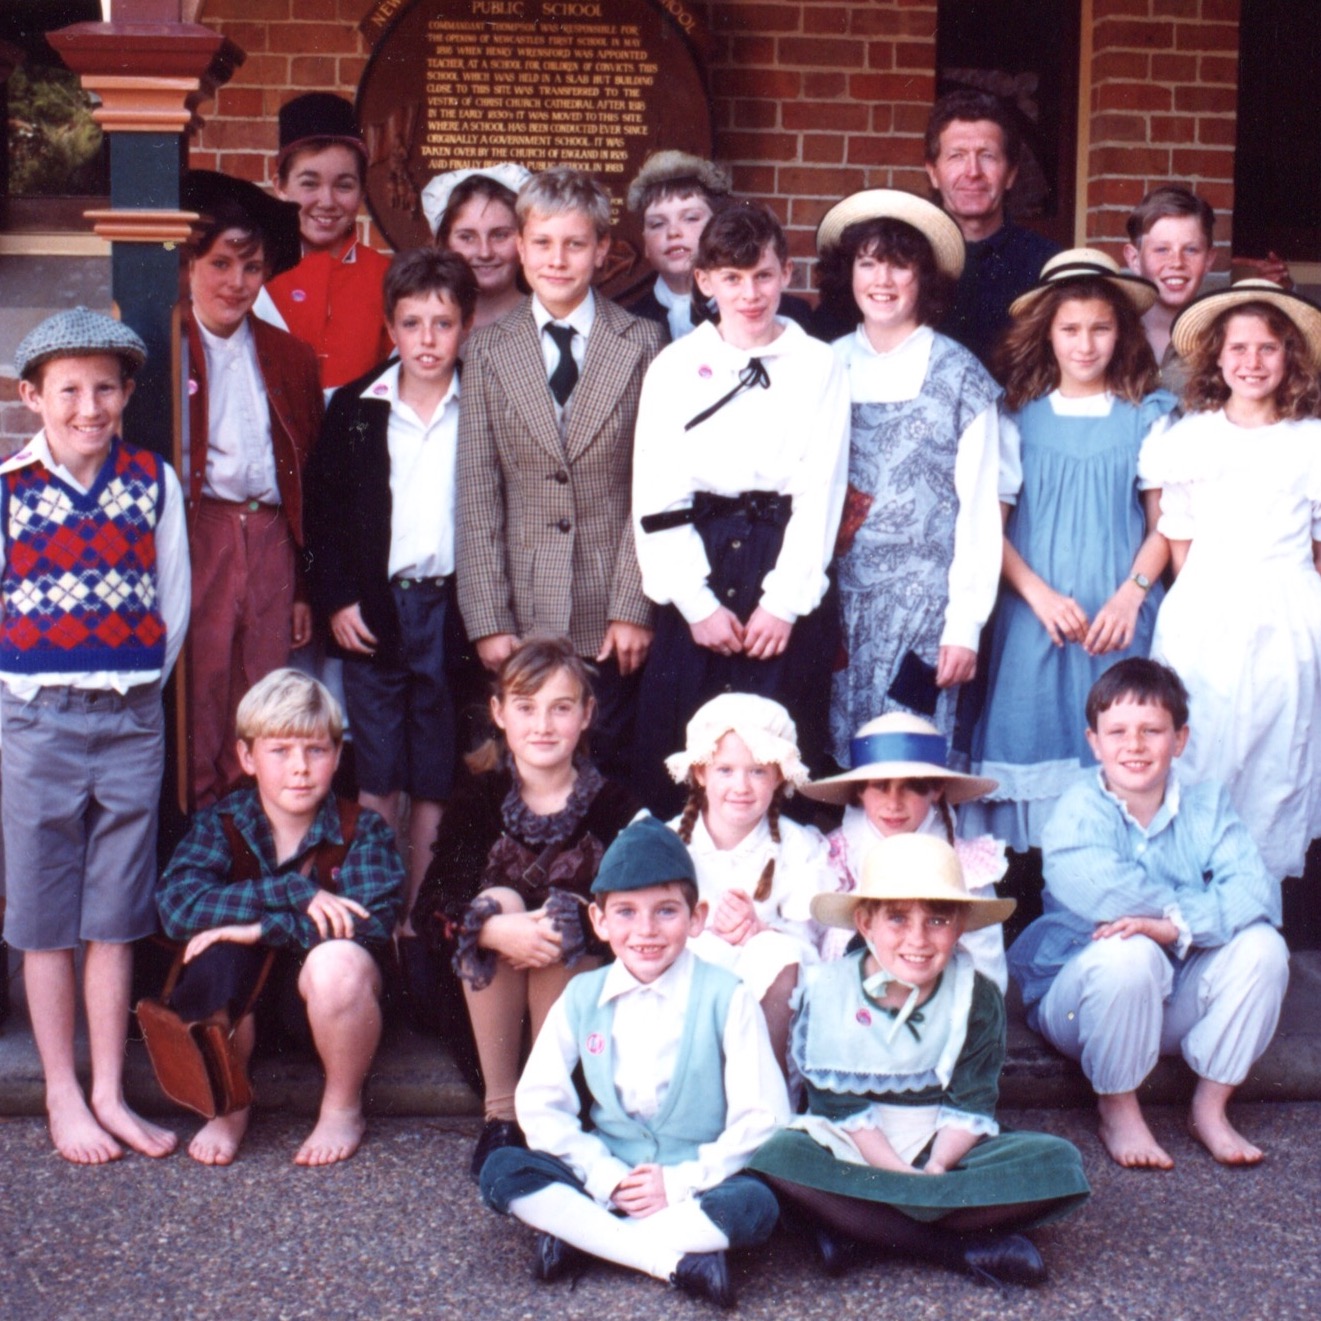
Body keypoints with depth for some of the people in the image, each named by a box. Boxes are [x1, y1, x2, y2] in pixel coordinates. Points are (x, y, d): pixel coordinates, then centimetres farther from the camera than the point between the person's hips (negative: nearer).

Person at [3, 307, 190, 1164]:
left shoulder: (154, 481, 2)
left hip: (132, 720, 2)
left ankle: (109, 1094, 18)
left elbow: (173, 599, 7)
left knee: (116, 920, 8)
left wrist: (140, 690, 2)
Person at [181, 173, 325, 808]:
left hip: (271, 542, 4)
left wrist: (306, 588, 11)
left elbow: (309, 478, 14)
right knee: (197, 706, -1)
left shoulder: (291, 358, 14)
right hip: (195, 537, -4)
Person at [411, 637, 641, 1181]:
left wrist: (568, 928, -37)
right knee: (497, 901, -27)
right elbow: (428, 909, -17)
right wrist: (496, 928, -37)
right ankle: (500, 1111, -18)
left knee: (565, 919, -29)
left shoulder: (613, 804, -6)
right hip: (483, 995, 1)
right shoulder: (480, 798, -4)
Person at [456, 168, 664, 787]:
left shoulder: (642, 346, 3)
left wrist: (634, 607, -7)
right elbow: (477, 494, 2)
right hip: (523, 614, 1)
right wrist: (487, 618, -4)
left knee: (615, 774, 2)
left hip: (613, 616, -1)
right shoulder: (488, 351, 6)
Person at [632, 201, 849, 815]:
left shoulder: (818, 367, 4)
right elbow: (656, 497, 1)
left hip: (788, 580, -1)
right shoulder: (674, 366, 6)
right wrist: (697, 603, -6)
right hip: (697, 565, 1)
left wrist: (784, 602, -9)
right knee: (675, 755, 2)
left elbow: (819, 493, -2)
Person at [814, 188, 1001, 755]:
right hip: (835, 601, 3)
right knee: (833, 764, 5)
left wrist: (966, 624, -6)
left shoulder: (960, 377, -1)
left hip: (922, 604, -3)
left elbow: (979, 510, -2)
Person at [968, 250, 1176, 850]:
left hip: (1120, 620, 0)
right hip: (1034, 616, 0)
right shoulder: (1019, 416, 6)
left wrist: (1130, 596, -9)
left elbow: (1163, 525, 6)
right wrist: (1040, 594, -11)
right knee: (1034, 739, -2)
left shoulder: (1148, 416, 6)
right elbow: (991, 524, 2)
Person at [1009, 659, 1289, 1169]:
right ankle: (1118, 1113, -11)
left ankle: (1210, 1109, -4)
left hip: (1177, 1004, 4)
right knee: (1128, 953, -35)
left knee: (1261, 945, -19)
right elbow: (1099, 891, -35)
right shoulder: (1080, 810, -14)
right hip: (1080, 1000, -4)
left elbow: (1257, 891, -18)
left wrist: (1178, 925, -34)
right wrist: (1194, 901, -22)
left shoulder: (1205, 803, -2)